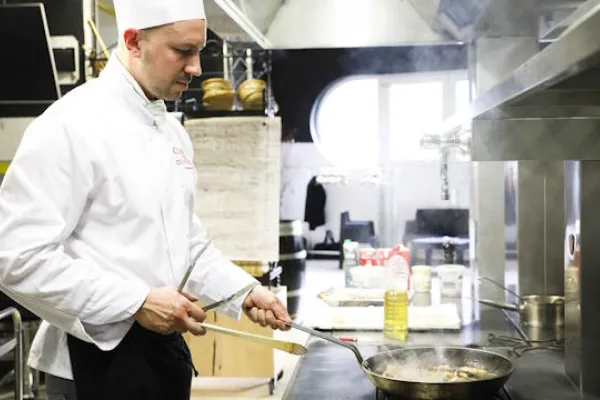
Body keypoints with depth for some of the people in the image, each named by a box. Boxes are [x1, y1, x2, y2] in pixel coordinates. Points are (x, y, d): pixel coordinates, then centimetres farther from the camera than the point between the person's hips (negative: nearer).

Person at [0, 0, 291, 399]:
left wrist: (246, 292, 3)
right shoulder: (71, 125, -17)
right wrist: (137, 303, -23)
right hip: (98, 361, -8)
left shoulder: (174, 132, 9)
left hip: (166, 347, 8)